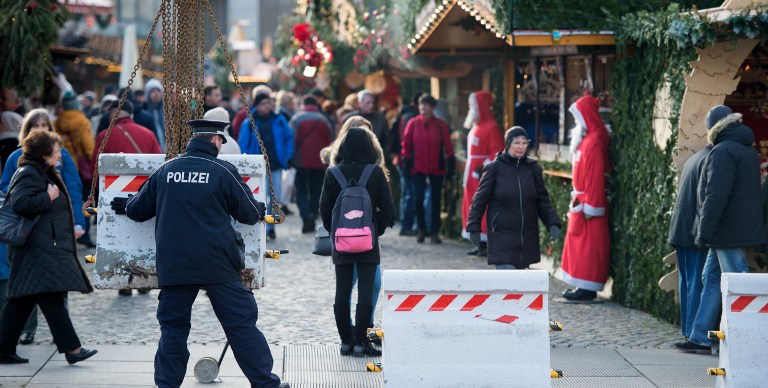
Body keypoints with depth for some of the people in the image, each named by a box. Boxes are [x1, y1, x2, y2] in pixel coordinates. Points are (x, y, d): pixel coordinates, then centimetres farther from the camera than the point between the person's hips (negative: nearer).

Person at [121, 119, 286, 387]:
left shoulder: (165, 171, 7)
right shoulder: (223, 172, -3)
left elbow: (137, 210, 16)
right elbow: (249, 214, 5)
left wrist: (125, 206, 39)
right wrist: (260, 211, 28)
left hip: (173, 265, 3)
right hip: (218, 265, -3)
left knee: (172, 328, 10)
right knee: (242, 324, 4)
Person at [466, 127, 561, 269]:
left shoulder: (533, 168, 3)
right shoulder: (494, 168, -6)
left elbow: (543, 200, 6)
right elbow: (480, 199, -1)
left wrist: (552, 223, -8)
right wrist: (474, 228, -2)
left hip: (527, 236, 4)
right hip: (502, 235, -4)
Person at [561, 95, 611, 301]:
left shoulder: (594, 143, -18)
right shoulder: (586, 139, 13)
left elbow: (596, 177, -21)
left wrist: (589, 206, -21)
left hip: (589, 202, -10)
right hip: (581, 201, 10)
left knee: (588, 244, -6)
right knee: (579, 243, 12)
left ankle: (587, 288, -2)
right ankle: (584, 286, 17)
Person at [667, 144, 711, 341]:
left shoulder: (692, 160, 18)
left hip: (679, 229, 9)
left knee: (686, 281, 12)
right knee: (697, 282, -7)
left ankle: (687, 329, 15)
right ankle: (694, 331, -8)